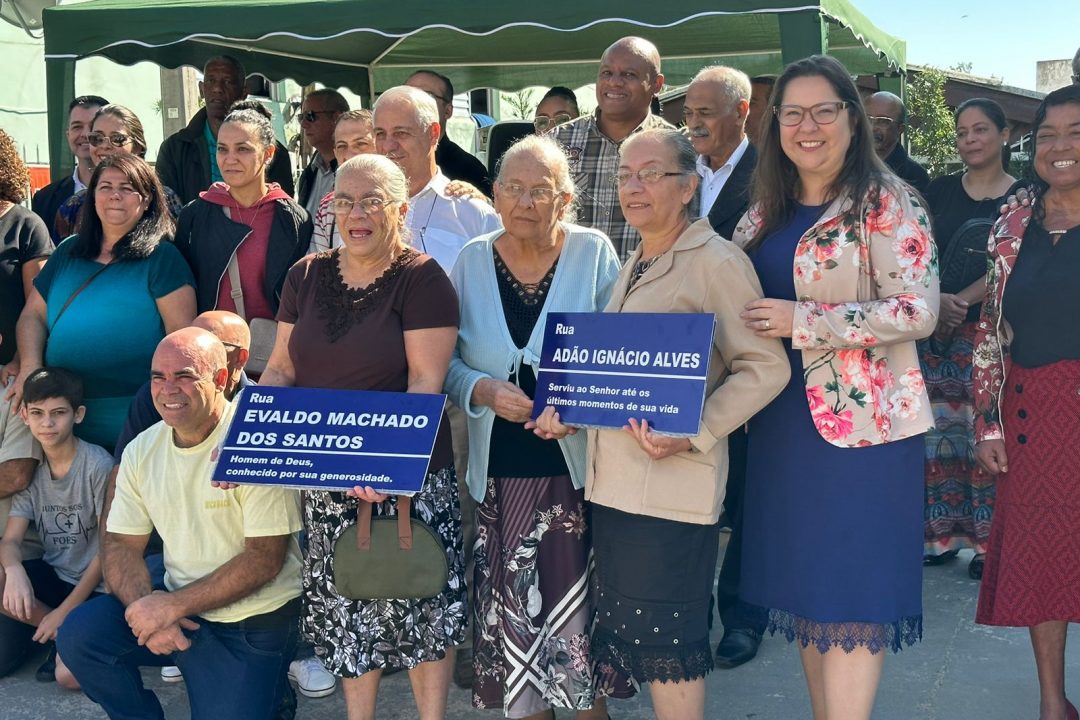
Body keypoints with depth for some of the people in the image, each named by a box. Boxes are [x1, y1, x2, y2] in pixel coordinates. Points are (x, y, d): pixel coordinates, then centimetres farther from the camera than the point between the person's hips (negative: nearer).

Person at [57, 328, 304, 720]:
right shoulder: (141, 450, 2)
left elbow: (265, 559, -19)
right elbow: (120, 544, 4)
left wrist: (172, 606, -20)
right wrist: (147, 608, -16)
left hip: (252, 624, -5)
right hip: (175, 605, 5)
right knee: (78, 634, -14)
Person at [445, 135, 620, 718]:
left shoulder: (594, 254, -2)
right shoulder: (472, 261, 4)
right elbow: (449, 364, 4)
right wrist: (487, 392, -15)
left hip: (575, 465, -2)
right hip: (498, 470, 2)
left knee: (577, 596, 0)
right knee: (510, 603, 4)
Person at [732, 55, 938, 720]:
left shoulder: (887, 203, -8)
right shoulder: (768, 211, 12)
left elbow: (918, 310, -17)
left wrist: (802, 321, -20)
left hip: (861, 416, -6)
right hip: (785, 418, 7)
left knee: (850, 591, -3)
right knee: (802, 580, 12)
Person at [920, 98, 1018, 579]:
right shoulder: (940, 190, 10)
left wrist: (962, 300, -18)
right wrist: (936, 301, -15)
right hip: (936, 330, 3)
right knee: (938, 432, 3)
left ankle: (987, 540, 6)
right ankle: (942, 531, 14)